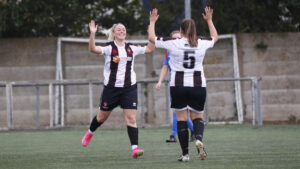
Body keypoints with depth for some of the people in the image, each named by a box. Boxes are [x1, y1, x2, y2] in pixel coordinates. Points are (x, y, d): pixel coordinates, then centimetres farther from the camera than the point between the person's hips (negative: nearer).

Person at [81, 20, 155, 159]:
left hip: (129, 88, 2)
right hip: (111, 88, -2)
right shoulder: (109, 47, -6)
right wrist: (92, 34, -37)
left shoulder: (131, 48, 7)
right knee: (102, 116, 14)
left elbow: (150, 49, 12)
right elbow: (93, 49, -22)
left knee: (131, 118, -10)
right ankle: (90, 133, 45)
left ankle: (135, 148, -16)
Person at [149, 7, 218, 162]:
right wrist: (209, 20, 36)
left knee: (181, 118, 5)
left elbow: (152, 38, 5)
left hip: (178, 86, -2)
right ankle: (199, 139, -19)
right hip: (198, 85, 2)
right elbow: (215, 37, 24)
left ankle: (185, 153, 2)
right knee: (197, 116, 13)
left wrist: (152, 22, 19)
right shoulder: (202, 43, 0)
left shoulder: (173, 43, -7)